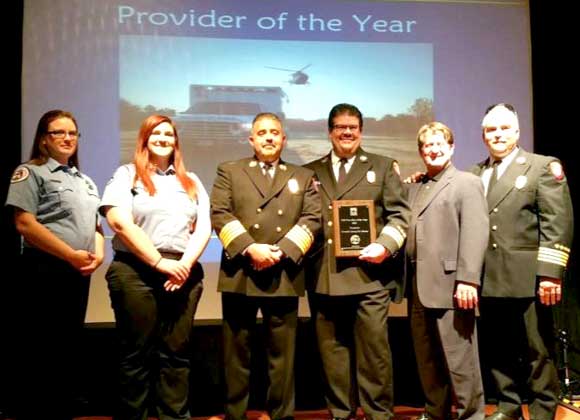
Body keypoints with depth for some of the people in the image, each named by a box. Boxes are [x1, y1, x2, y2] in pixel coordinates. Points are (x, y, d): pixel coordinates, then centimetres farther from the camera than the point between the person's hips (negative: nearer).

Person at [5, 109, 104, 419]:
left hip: (79, 274, 7)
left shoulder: (85, 181, 19)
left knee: (69, 348, 12)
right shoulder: (30, 172, -2)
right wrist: (71, 255, -16)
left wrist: (97, 253, -2)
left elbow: (94, 225, 20)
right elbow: (24, 223, -13)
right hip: (44, 272, -7)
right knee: (37, 351, -2)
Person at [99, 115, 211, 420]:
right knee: (137, 353, 3)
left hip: (183, 273, 3)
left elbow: (203, 227, 9)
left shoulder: (191, 181, 19)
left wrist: (185, 264, -8)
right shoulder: (127, 175, 7)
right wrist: (159, 262, -12)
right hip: (136, 272, -3)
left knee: (176, 353, 5)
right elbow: (120, 223, -7)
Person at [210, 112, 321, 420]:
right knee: (237, 352, 7)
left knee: (283, 352, 6)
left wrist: (281, 251, -11)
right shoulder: (229, 171, 11)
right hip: (239, 274, -1)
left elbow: (312, 219, 3)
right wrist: (250, 249, -15)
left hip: (284, 276, 1)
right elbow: (219, 214, -2)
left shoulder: (303, 177, 15)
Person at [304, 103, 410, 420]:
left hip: (368, 273, -2)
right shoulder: (311, 172, 16)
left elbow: (399, 213, 4)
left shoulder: (383, 167, 11)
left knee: (374, 349, 2)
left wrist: (386, 245, -11)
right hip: (324, 277, 2)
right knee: (332, 351, 10)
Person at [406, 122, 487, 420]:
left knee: (459, 358, -1)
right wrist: (407, 281, 8)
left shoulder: (467, 183, 0)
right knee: (426, 359, 14)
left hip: (449, 284, -6)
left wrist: (467, 280, -21)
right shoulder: (414, 187, 19)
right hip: (418, 286, 7)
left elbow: (475, 234, -11)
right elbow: (408, 232, 16)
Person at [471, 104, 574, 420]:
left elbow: (557, 225, -7)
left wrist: (550, 273, -14)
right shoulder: (474, 174, 15)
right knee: (497, 351, 12)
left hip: (527, 279, -4)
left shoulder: (544, 167, 1)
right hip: (489, 280, 4)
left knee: (538, 351, 5)